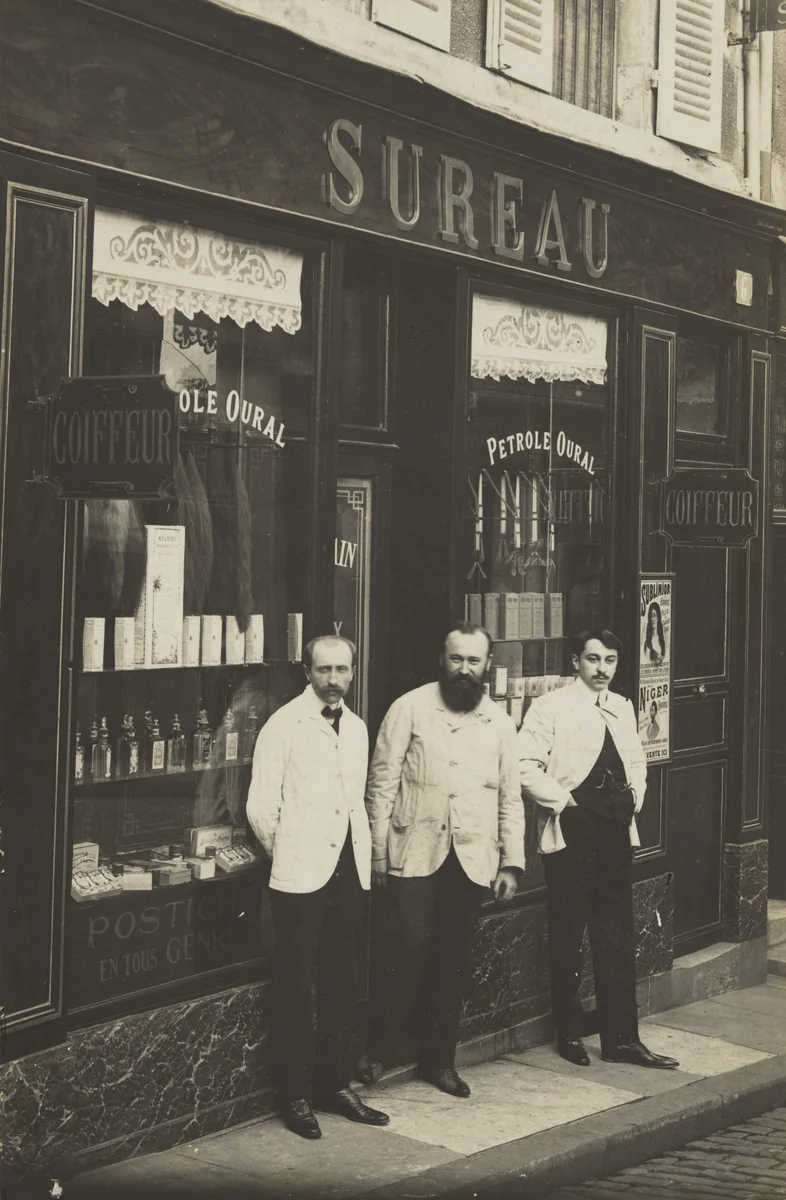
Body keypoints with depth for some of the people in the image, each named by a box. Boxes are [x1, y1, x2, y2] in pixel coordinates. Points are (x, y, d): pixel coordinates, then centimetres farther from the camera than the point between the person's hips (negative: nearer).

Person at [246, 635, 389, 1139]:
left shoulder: (357, 728, 12)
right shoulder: (284, 725, -7)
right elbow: (261, 808, -7)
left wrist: (364, 853, 10)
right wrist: (287, 853, 3)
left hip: (350, 871, 6)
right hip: (301, 875, -6)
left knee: (343, 984, 12)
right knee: (296, 989, 1)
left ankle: (337, 1085, 24)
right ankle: (297, 1097, 10)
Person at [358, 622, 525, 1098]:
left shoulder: (500, 723, 10)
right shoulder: (410, 709, -1)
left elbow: (511, 799, 13)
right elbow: (382, 784, -1)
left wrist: (512, 862, 6)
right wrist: (378, 851, -6)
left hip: (472, 858, 3)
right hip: (414, 853, -3)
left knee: (454, 960, 7)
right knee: (407, 947, -11)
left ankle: (440, 1059, 19)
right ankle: (378, 1050, 4)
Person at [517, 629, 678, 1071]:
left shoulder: (623, 709, 14)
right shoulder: (551, 707, -6)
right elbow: (526, 764, -12)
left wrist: (635, 793, 9)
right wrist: (562, 798, -14)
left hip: (616, 832, 6)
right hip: (571, 832, -6)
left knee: (618, 938, 6)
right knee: (568, 937, 5)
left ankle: (622, 1039, 11)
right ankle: (570, 1035, 17)